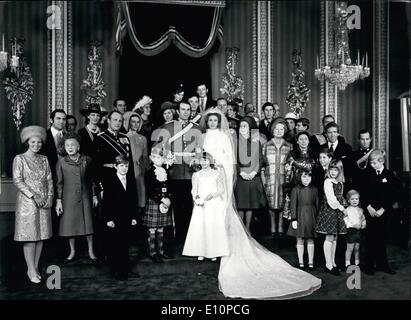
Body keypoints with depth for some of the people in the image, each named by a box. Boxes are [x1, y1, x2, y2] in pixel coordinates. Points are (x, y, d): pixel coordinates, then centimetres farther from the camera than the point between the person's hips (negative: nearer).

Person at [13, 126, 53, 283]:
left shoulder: (44, 159, 11)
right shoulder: (19, 159, -2)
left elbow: (49, 180, 10)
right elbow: (17, 180, -9)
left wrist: (50, 196, -4)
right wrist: (33, 196, -16)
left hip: (44, 202, 5)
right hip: (27, 201, -4)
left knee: (41, 235, 6)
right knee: (29, 235, -3)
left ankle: (35, 267, 16)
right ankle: (31, 270, 4)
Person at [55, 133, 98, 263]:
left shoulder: (87, 160, 0)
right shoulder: (61, 162, -3)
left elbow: (91, 179, 8)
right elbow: (59, 183, 0)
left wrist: (94, 195, 8)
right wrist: (58, 201, -2)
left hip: (85, 197, 1)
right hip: (69, 198, 0)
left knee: (88, 223, 5)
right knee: (69, 225, 6)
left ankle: (91, 251, 19)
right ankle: (72, 251, 22)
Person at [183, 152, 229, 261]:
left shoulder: (216, 174, 8)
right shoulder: (196, 175, 12)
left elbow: (221, 189, 5)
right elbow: (194, 190, 10)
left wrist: (212, 195, -12)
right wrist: (196, 197, -11)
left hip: (214, 204, -1)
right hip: (200, 204, 1)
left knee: (214, 227, -4)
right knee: (199, 227, -5)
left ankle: (214, 253, 4)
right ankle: (201, 252, 4)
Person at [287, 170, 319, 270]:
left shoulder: (314, 189, 4)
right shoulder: (296, 189, -4)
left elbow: (317, 204, 8)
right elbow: (293, 205, -5)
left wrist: (317, 218, 5)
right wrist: (294, 219, -10)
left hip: (311, 216, 2)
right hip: (300, 216, -2)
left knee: (310, 240, 7)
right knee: (300, 240, 5)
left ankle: (311, 262, 15)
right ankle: (301, 262, 15)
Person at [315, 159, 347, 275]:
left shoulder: (340, 183, 11)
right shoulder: (327, 182, -10)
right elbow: (331, 199, -14)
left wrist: (342, 207, 3)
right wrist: (342, 208, -8)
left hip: (338, 211, 7)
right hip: (329, 211, -7)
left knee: (335, 238, 10)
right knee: (329, 238, -4)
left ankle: (332, 262, 19)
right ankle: (328, 265, 2)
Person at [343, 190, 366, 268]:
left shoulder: (360, 210, 12)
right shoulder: (347, 210, -4)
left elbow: (363, 219, 16)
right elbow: (345, 220, -12)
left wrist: (364, 224, -4)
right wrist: (353, 225, -21)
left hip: (359, 231, 5)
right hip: (351, 230, -5)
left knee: (357, 248, 12)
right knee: (350, 248, -2)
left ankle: (357, 263, 21)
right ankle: (347, 263, 4)